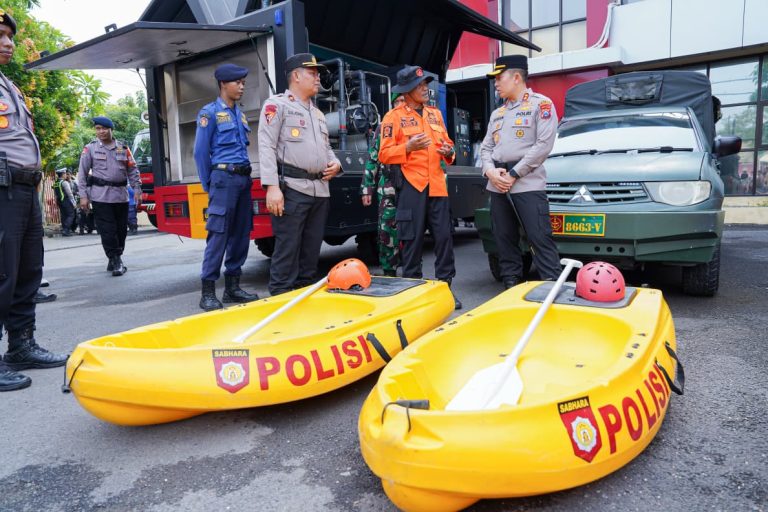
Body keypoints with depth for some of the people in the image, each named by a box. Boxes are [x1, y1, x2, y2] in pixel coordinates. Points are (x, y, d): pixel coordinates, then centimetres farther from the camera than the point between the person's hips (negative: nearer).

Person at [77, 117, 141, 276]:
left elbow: (132, 170, 12)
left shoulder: (123, 148, 10)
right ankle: (115, 261, 1)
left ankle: (115, 260, 20)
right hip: (100, 195, -3)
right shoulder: (90, 148, 3)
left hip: (121, 195, 3)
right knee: (108, 230, -6)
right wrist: (83, 195, -3)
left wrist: (137, 189, 3)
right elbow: (82, 173, 3)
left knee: (121, 229, 7)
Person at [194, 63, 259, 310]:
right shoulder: (210, 112, -2)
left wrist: (246, 176, 12)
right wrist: (209, 185, -2)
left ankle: (232, 286, 16)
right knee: (218, 235, -10)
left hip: (243, 178, 7)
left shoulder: (240, 113, 18)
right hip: (224, 177, -7)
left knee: (241, 234, 7)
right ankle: (208, 292, -5)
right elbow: (201, 152, -3)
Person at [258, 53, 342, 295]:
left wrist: (335, 163, 7)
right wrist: (272, 186, -19)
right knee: (287, 248, -7)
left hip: (320, 190, 8)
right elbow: (267, 147, -9)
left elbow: (326, 147, 32)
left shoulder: (317, 113, 25)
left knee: (312, 248, 10)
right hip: (292, 188, -7)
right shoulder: (277, 104, 1)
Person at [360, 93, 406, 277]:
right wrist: (367, 189, 3)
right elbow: (372, 159, 10)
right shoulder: (384, 128, 12)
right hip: (389, 190, 0)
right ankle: (389, 273, 9)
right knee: (387, 233, -2)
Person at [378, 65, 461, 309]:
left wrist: (449, 151, 1)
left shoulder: (435, 113, 17)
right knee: (412, 239, 0)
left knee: (444, 236, 3)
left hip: (437, 185, 5)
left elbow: (446, 142, 24)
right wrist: (408, 146, -21)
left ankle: (445, 285, 13)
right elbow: (384, 154, -6)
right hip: (411, 185, -5)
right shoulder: (393, 116, -1)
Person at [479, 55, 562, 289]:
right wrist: (490, 170, -4)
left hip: (528, 184, -6)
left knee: (540, 239, -10)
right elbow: (486, 147, 18)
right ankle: (511, 285, 18)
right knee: (504, 239, 9)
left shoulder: (541, 104, 2)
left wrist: (514, 174, -12)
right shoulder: (497, 113, 22)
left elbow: (544, 144, -9)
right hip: (498, 186, 7)